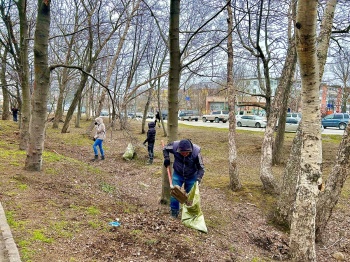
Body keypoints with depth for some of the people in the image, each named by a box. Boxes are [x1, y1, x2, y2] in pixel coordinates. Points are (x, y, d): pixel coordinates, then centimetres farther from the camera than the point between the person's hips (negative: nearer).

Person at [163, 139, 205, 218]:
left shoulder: (196, 151, -29)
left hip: (191, 176, -1)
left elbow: (201, 168, -18)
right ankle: (174, 211, 14)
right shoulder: (175, 146, -27)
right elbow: (165, 149, -2)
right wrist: (166, 158, -16)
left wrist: (198, 179, -30)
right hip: (177, 174, 1)